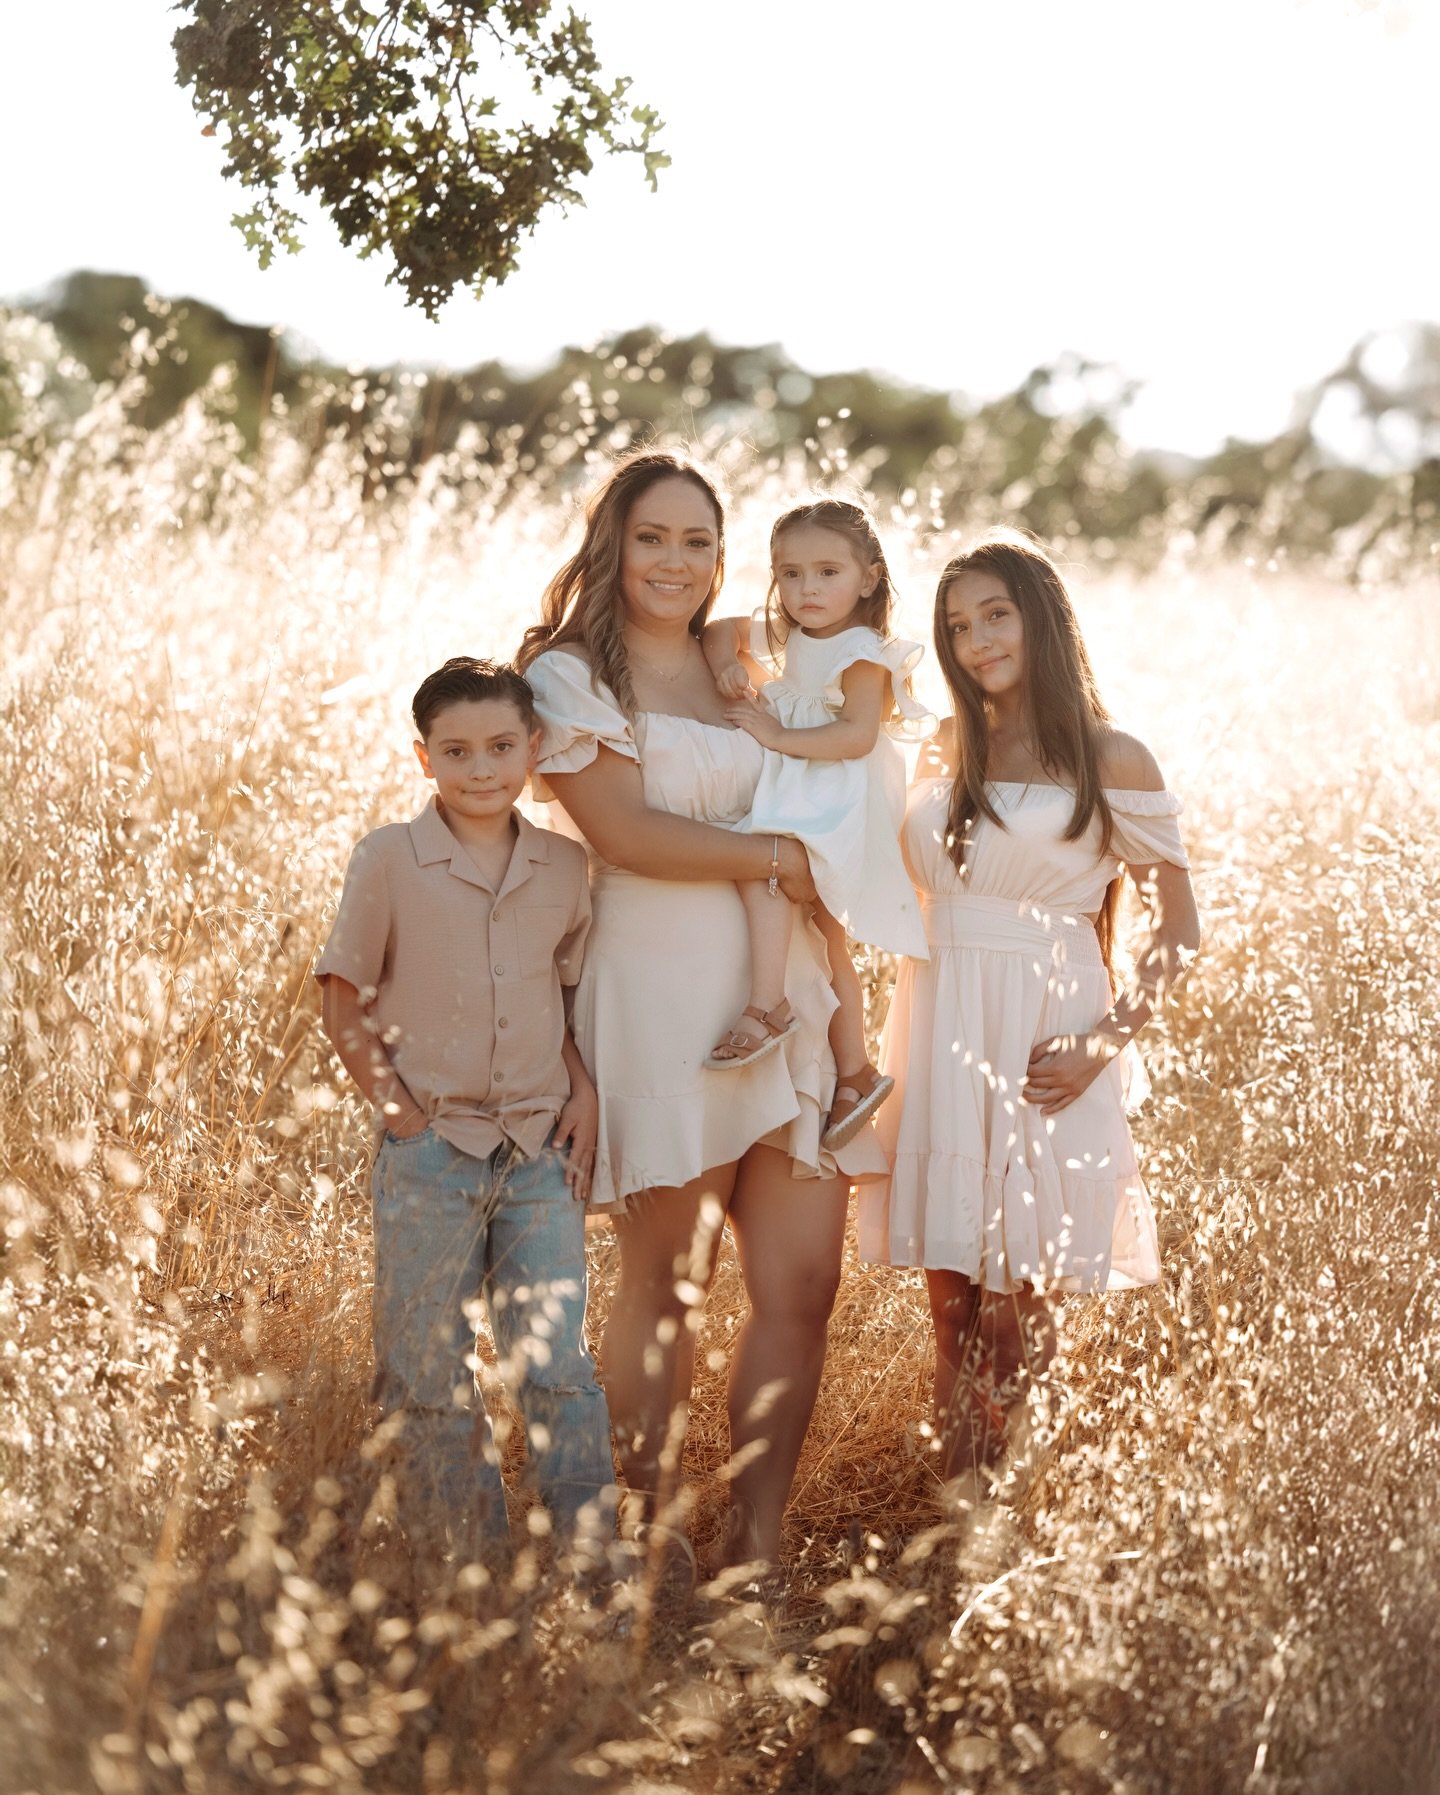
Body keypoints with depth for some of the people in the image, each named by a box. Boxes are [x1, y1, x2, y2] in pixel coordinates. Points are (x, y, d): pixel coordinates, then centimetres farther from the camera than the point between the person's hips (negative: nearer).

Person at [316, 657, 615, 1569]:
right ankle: (462, 1563, 20)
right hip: (430, 1150, -1)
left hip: (540, 1151, 1)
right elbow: (345, 1006, 1)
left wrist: (585, 1093, 2)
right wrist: (397, 1106, -6)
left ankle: (591, 1560, 5)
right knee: (429, 1377, 6)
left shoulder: (566, 866, 4)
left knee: (560, 1367, -4)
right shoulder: (390, 859, -4)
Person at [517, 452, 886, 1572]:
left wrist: (845, 1008, 15)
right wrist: (775, 857, -5)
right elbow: (627, 832, -11)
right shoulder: (571, 673, 2)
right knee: (666, 1280, 1)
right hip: (660, 995, -5)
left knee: (803, 1280, -2)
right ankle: (650, 1541, 14)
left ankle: (755, 1545, 7)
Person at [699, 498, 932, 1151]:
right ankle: (854, 1073, 18)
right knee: (827, 942, 11)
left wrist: (776, 735, -21)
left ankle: (767, 1006, -34)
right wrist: (726, 663, 3)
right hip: (794, 799, 9)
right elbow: (722, 629, 25)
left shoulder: (863, 653, -13)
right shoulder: (789, 639, 12)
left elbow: (857, 735, -24)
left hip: (839, 808, -9)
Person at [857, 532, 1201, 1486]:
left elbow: (1178, 931, -1)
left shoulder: (1113, 762, -1)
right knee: (954, 1304, 6)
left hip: (1043, 1046, -4)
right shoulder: (944, 756, 12)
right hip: (942, 1035, 4)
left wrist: (1104, 1042, -10)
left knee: (1018, 1307, -2)